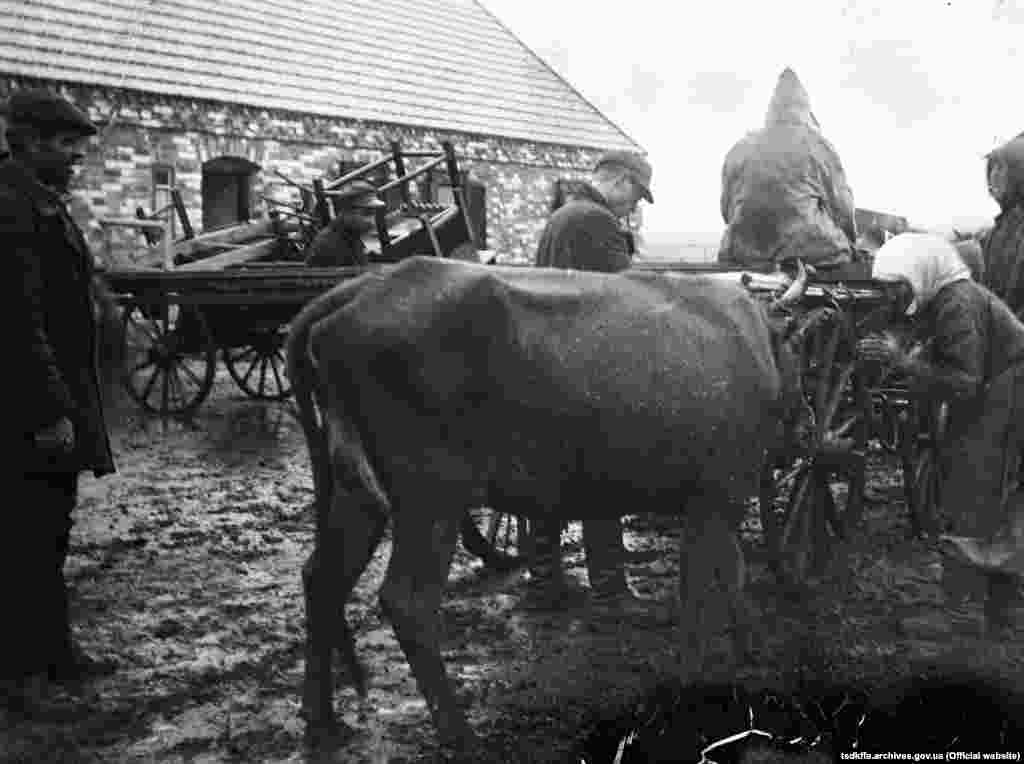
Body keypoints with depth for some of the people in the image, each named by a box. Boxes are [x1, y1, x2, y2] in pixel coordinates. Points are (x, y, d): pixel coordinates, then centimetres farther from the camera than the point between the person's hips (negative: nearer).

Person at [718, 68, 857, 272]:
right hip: (811, 253, -3)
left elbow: (726, 210, 14)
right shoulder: (818, 146, 4)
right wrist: (850, 244, 23)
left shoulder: (737, 151, 12)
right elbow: (841, 207, 6)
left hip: (742, 257, 3)